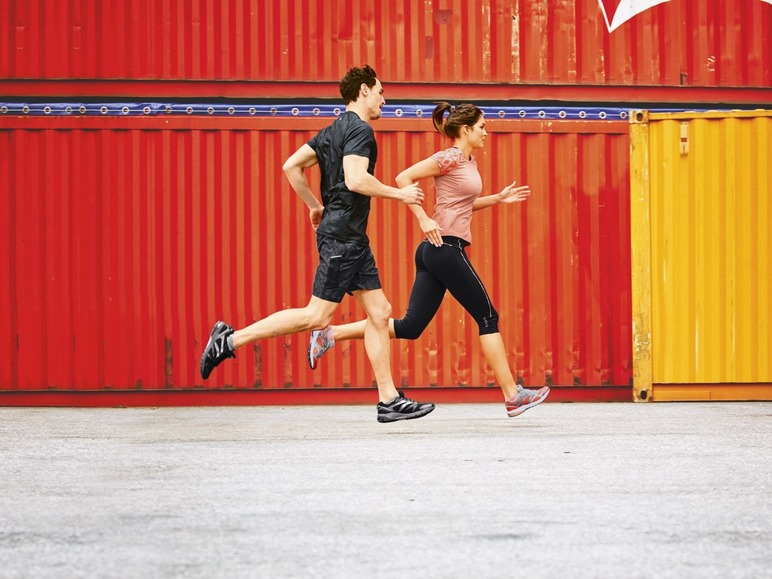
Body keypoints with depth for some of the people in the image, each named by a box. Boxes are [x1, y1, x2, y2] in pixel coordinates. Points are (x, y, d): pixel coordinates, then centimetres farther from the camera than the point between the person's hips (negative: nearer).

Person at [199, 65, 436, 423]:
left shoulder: (334, 131, 16)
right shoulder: (360, 130, -11)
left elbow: (292, 166, 15)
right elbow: (356, 180, -25)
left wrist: (315, 206, 21)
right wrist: (399, 193, -13)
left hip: (352, 237, 10)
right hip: (342, 236, -10)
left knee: (379, 312, 7)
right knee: (317, 316, -10)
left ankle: (389, 400, 6)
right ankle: (230, 340, -5)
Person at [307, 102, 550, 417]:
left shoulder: (469, 162, 18)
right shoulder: (449, 159, -10)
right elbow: (403, 178, -15)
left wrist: (498, 198, 20)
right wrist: (424, 220, -18)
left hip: (434, 251, 9)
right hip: (446, 247, -9)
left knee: (410, 326, 5)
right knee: (487, 318, -2)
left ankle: (330, 334, 4)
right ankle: (512, 395, 4)